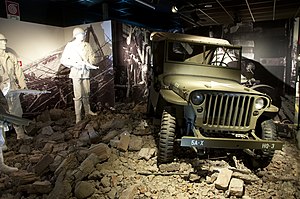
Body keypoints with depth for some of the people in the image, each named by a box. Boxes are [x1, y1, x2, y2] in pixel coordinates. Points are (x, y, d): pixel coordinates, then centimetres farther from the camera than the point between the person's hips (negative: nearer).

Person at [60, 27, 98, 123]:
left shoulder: (87, 45, 6)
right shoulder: (70, 46, -4)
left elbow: (92, 56, 14)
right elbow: (63, 60, -3)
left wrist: (90, 63, -6)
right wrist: (74, 64, -16)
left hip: (86, 71, 4)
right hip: (76, 72, -4)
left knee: (86, 93, 14)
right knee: (78, 95, -5)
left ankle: (87, 111, 31)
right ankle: (78, 116, 4)